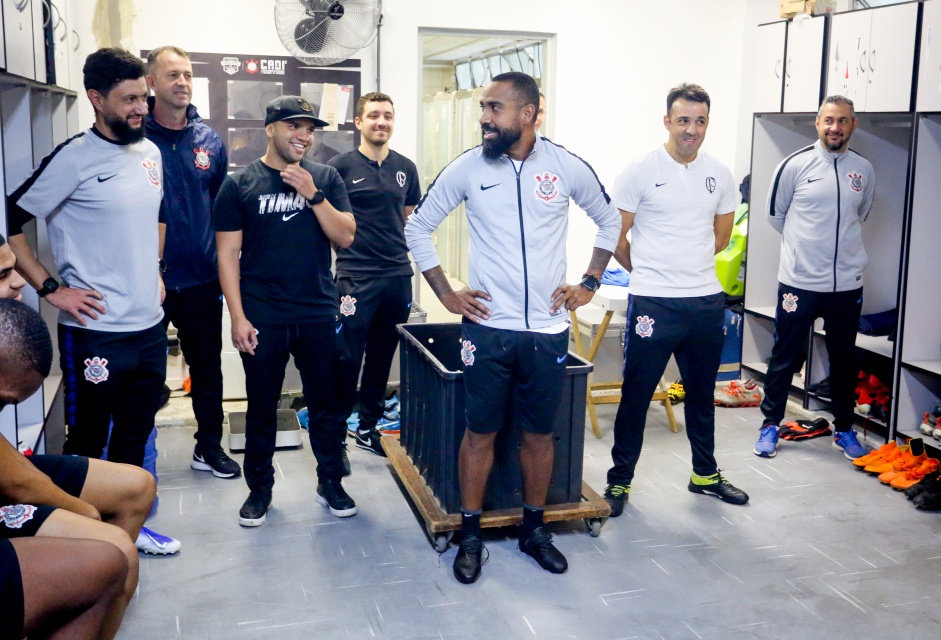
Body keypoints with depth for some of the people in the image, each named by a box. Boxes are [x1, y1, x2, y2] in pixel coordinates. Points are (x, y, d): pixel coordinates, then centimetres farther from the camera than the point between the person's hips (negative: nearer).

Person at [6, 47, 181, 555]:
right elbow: (12, 221, -11)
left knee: (134, 436, 18)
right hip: (95, 331, -6)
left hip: (150, 327, 7)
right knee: (87, 443, 8)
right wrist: (50, 289, -14)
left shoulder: (150, 152, 8)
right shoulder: (73, 159, -13)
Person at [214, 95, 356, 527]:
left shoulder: (325, 178, 5)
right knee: (261, 407, 10)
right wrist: (238, 317, -8)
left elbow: (345, 237, -2)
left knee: (326, 403, 9)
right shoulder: (240, 184, 0)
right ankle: (259, 488, 26)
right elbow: (228, 254, -2)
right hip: (262, 317, -1)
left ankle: (331, 484, 26)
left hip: (319, 314, 2)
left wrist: (313, 194, -14)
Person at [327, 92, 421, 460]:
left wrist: (403, 251, 8)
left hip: (398, 276, 5)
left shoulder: (405, 168, 10)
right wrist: (343, 249, -6)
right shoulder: (341, 166, -2)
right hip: (355, 277, -4)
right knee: (348, 357, -3)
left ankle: (368, 427, 26)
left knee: (382, 356, 12)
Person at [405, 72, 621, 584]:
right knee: (481, 432, 6)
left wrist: (589, 283, 7)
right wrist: (446, 294, 0)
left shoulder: (568, 167, -2)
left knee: (539, 433, 12)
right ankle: (470, 534, 22)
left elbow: (609, 220, 14)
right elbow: (417, 226, 6)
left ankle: (534, 529, 30)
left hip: (548, 330, 1)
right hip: (488, 328, -1)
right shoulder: (468, 167, -4)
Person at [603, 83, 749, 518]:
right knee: (637, 395, 2)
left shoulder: (719, 175, 7)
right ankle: (620, 480, 16)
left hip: (707, 302, 5)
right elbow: (616, 238, -3)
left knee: (702, 393, 18)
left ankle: (705, 473, 34)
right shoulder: (640, 171, -7)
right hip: (653, 303, -4)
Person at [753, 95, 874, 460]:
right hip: (799, 281, -3)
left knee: (844, 359, 14)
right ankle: (770, 426, 19)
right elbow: (775, 214, 4)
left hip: (847, 283, 3)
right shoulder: (796, 165, -6)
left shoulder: (864, 170, 5)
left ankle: (844, 429, 28)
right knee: (785, 355, 6)